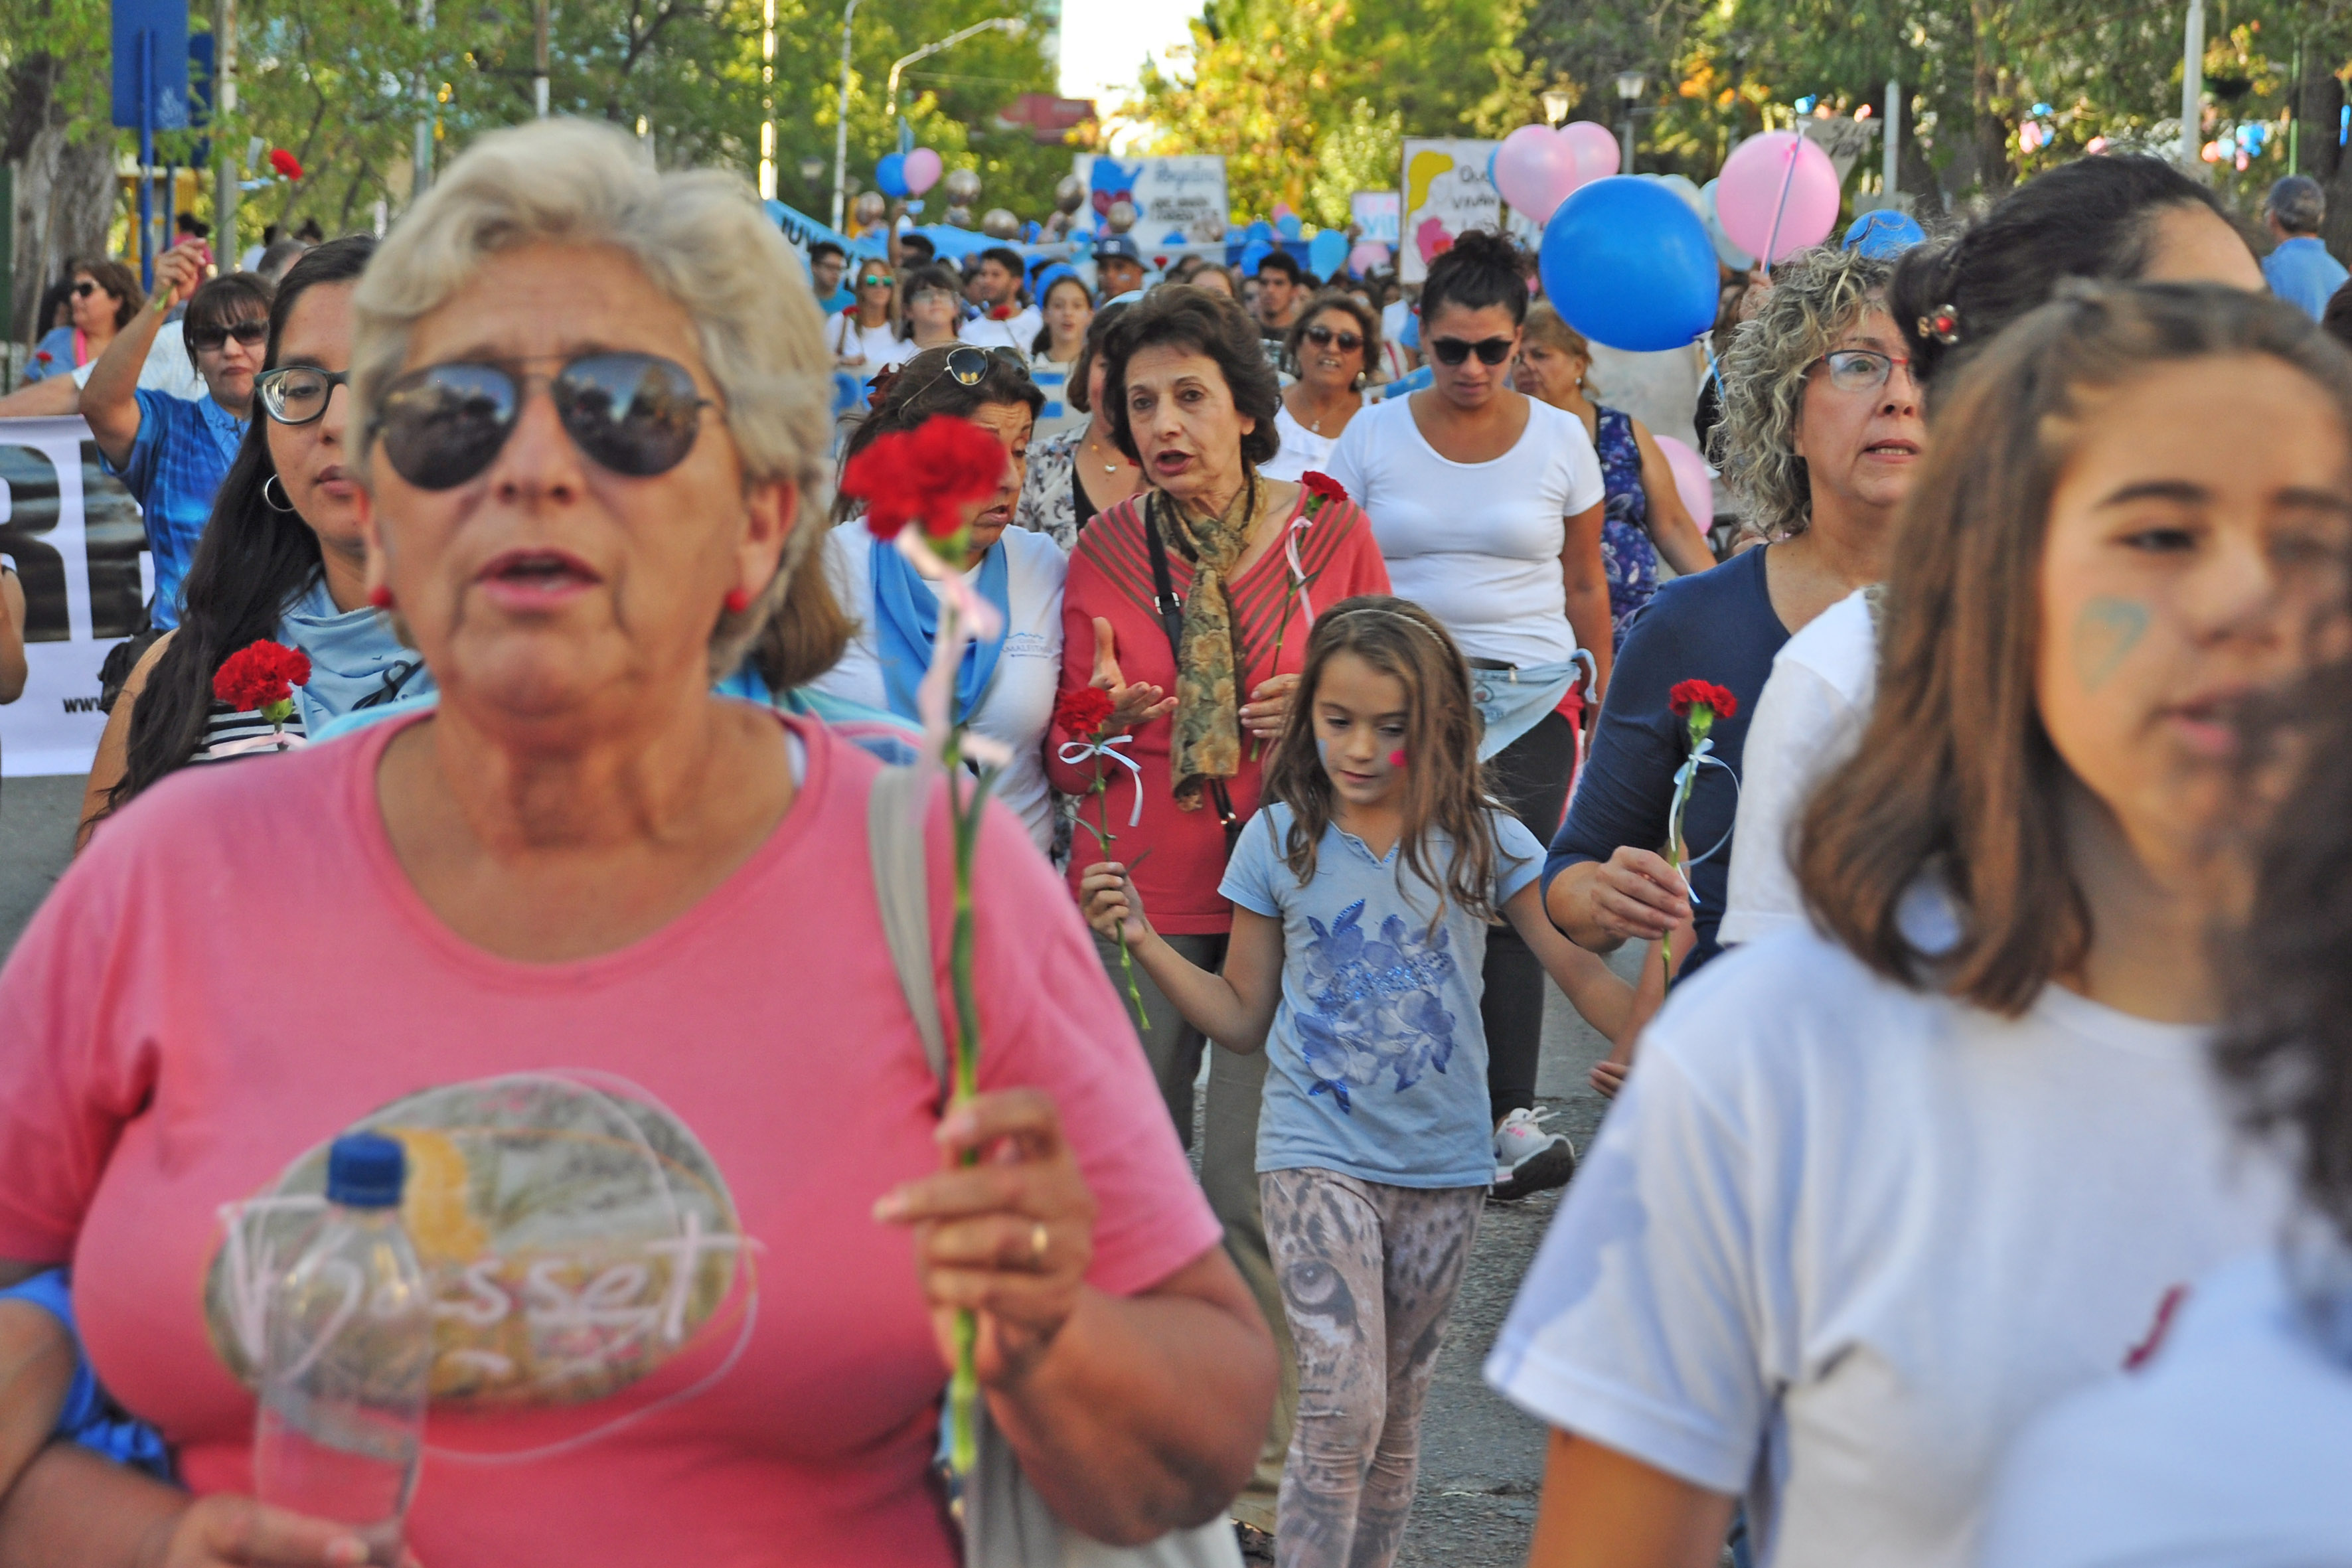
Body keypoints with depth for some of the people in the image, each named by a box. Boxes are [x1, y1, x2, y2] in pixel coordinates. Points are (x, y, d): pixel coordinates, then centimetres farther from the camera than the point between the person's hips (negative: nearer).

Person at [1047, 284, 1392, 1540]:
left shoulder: (1329, 535, 0)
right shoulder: (1103, 552, 5)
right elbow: (1066, 763, 11)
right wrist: (1103, 720, -12)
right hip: (1134, 897, 2)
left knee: (1250, 1194, -3)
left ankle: (1261, 1452, 14)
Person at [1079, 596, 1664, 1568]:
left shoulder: (1483, 842, -2)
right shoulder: (1279, 840, -2)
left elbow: (1581, 973, -1)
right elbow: (1243, 1017, 6)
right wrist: (1143, 942, -7)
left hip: (1442, 1166, 2)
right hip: (1315, 1154, -2)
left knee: (1397, 1412, 12)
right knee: (1342, 1403, -15)